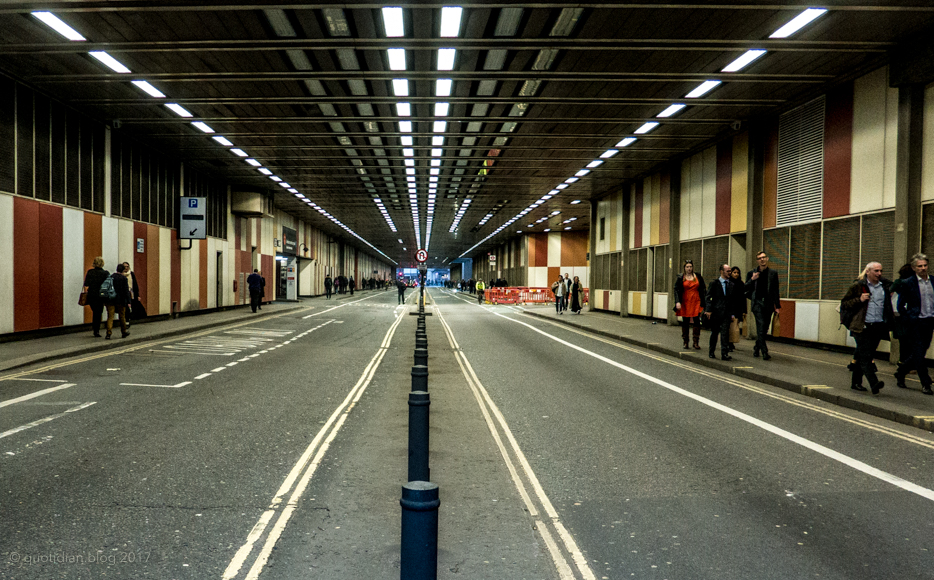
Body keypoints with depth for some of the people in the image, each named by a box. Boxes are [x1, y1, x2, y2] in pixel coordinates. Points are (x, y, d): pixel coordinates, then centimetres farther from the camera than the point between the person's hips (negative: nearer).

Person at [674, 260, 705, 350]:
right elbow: (676, 290, -2)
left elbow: (703, 289, 10)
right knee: (685, 322, 4)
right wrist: (677, 302, -14)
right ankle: (685, 342, 13)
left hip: (696, 302, 1)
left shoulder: (698, 276, 7)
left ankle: (696, 342, 3)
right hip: (685, 303, -1)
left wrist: (705, 301, 2)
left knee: (697, 321, -5)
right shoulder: (680, 278, 3)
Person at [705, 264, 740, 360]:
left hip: (727, 313, 1)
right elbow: (708, 297, -3)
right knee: (714, 332, 9)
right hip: (716, 312, -1)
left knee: (725, 333, -7)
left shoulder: (732, 285, 10)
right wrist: (708, 310, -13)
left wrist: (733, 313, 4)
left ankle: (724, 353, -6)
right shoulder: (714, 283, 1)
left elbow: (734, 300, 11)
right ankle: (711, 352, 23)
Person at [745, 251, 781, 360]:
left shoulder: (773, 273, 8)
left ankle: (756, 348, 26)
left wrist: (777, 306, 3)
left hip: (768, 304, 2)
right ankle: (765, 352, -14)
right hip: (757, 303, -2)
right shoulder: (752, 273, 6)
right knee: (761, 327, -13)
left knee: (764, 329, 7)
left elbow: (776, 291, 8)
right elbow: (746, 288, 6)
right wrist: (752, 279, -12)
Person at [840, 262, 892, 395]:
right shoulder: (858, 286, -1)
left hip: (878, 327, 5)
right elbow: (844, 303, 1)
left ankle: (856, 382, 20)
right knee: (865, 356, -12)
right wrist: (859, 300, -13)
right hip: (862, 327, -4)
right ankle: (873, 383, -19)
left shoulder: (885, 285, 12)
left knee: (865, 356, 11)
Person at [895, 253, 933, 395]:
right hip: (916, 323, -5)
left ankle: (900, 373, 30)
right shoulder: (908, 283, -5)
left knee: (919, 354, 11)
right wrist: (909, 319, -8)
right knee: (919, 354, -3)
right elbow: (901, 306, -2)